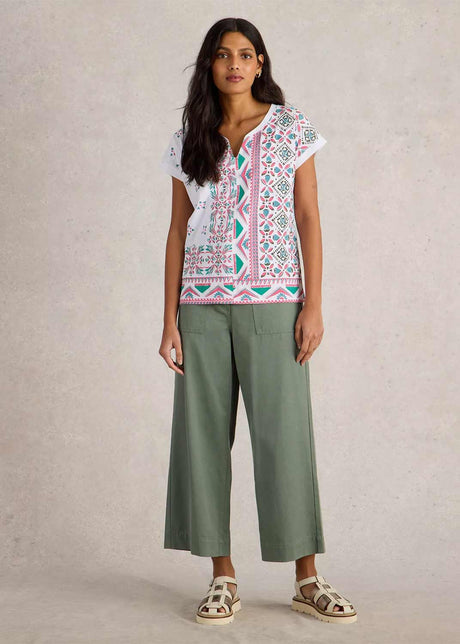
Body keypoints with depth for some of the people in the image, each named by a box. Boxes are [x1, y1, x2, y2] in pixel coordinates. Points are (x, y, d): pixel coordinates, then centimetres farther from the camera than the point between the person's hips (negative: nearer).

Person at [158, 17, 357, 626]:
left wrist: (313, 304, -6)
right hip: (202, 306, 2)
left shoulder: (291, 127, 5)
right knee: (204, 436, 2)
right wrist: (170, 319, 3)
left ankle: (307, 579, 10)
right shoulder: (190, 140, 10)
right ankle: (223, 579, 13)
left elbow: (309, 220, 3)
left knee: (285, 436, -2)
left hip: (272, 302, -2)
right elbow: (178, 232, 9)